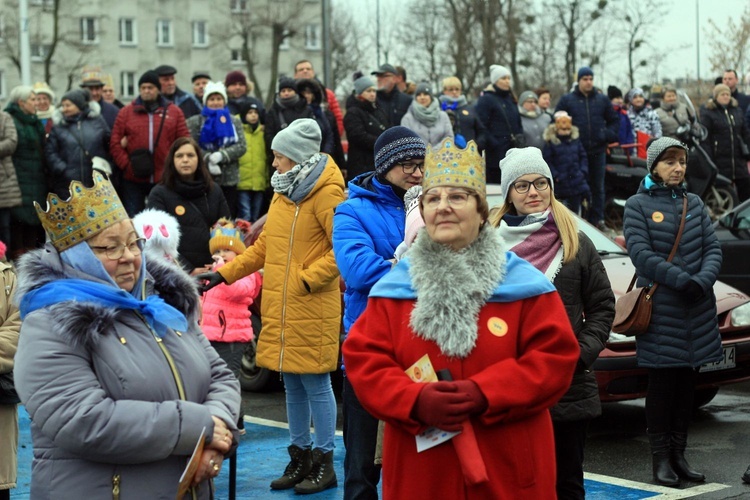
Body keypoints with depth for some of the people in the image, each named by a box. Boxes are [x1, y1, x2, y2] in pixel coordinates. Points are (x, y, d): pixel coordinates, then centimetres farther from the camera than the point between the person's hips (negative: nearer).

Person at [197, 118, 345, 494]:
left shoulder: (325, 193, -11)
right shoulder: (283, 192, 15)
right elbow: (264, 247, 19)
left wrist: (307, 278, -17)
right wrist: (224, 274, 13)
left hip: (311, 308, -8)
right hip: (279, 307, 8)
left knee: (315, 384, 1)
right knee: (292, 385, 14)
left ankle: (324, 461, 13)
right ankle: (300, 456, 26)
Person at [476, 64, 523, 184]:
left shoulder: (511, 99, 18)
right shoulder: (486, 99, -4)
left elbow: (518, 122, 23)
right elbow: (482, 126, -11)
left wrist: (520, 138, 7)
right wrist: (494, 144, -17)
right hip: (495, 153, -7)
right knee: (495, 183, -5)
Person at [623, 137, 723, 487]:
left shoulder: (694, 204, 13)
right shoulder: (638, 205, -1)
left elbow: (713, 248, 7)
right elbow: (640, 253, -12)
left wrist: (703, 280, -13)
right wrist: (681, 280, -19)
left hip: (696, 310, 4)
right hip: (660, 310, -4)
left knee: (686, 383, 9)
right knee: (661, 383, -1)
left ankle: (679, 454, 18)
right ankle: (661, 458, 7)